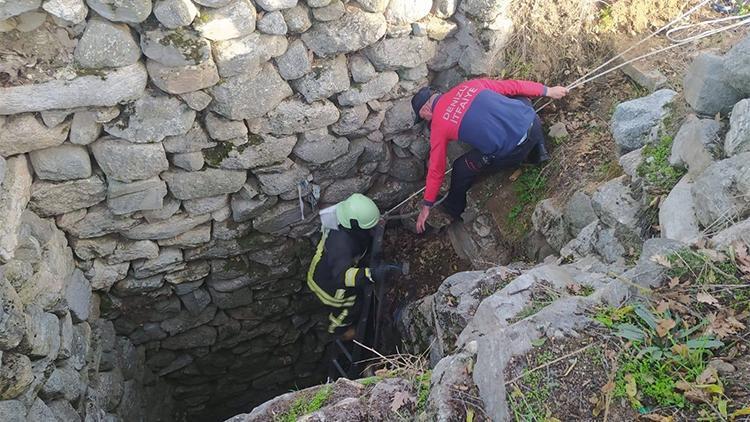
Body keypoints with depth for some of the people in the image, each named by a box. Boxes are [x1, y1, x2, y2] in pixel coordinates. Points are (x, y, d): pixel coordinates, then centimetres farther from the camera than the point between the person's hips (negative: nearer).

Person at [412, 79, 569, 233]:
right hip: (532, 122, 5)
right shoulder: (470, 85, 14)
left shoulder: (438, 125, 3)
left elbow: (436, 169, 10)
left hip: (512, 152, -5)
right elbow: (512, 86, 16)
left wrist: (426, 207, 22)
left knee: (461, 168, 15)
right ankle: (539, 152, 40)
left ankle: (451, 212, 34)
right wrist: (548, 91, 28)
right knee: (521, 100, 38)